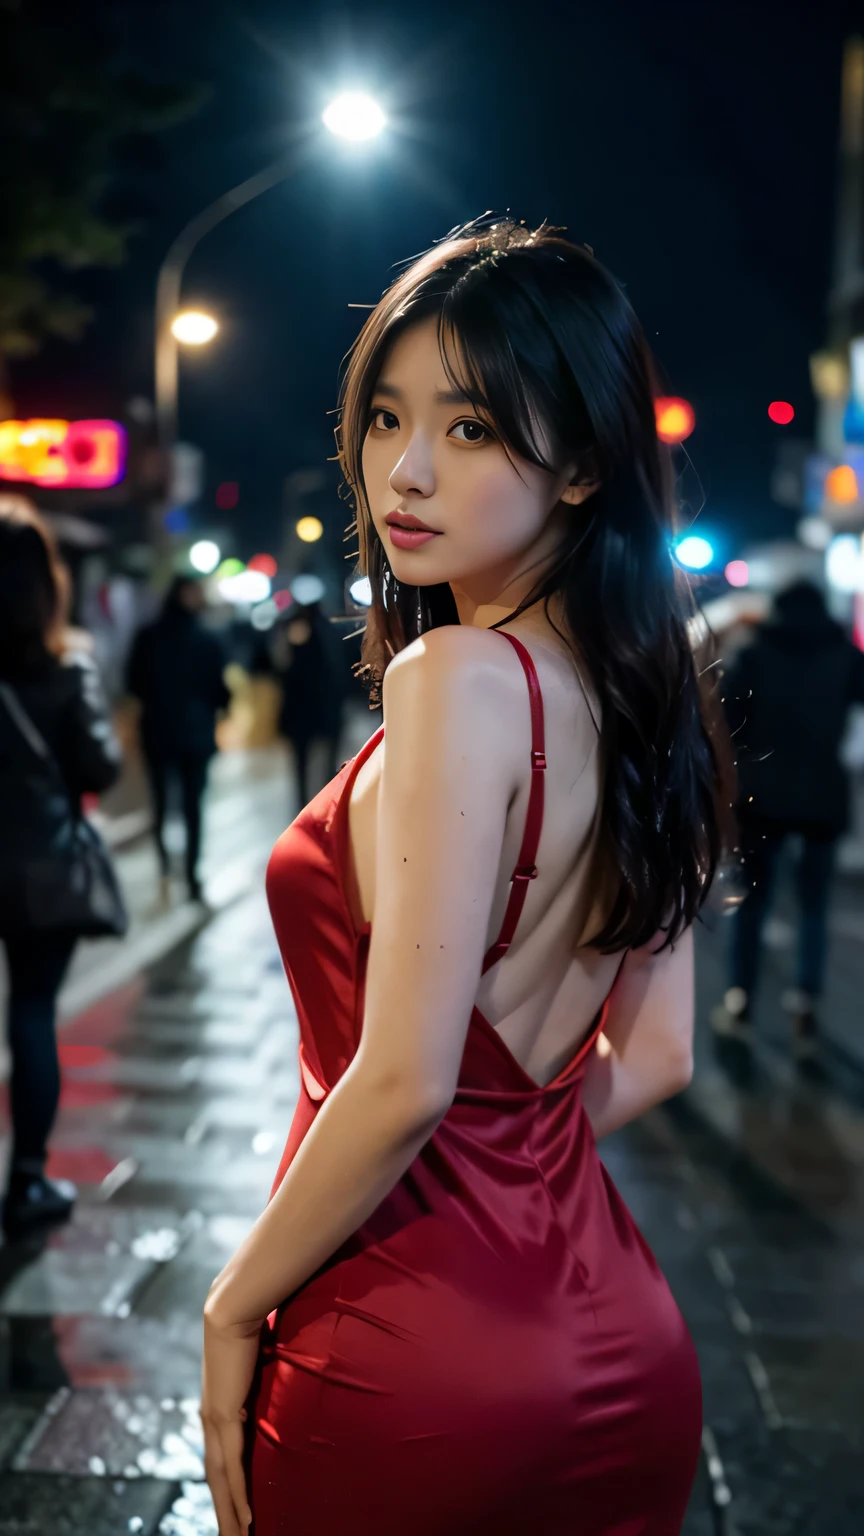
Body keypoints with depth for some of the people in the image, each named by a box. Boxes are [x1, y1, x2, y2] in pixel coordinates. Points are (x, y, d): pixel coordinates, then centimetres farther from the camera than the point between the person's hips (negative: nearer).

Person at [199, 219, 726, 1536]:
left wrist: (235, 1309, -10)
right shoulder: (638, 694, 3)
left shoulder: (461, 677, -20)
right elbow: (652, 1058, 10)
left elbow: (404, 1083, -23)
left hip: (412, 1373, -7)